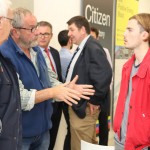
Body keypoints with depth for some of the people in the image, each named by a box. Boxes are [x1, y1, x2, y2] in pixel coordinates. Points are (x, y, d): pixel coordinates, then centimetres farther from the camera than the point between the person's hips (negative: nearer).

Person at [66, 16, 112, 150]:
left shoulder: (93, 48, -19)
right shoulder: (82, 48, 12)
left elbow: (105, 75, -29)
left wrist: (94, 101, -21)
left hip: (84, 108, -9)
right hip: (77, 105, 10)